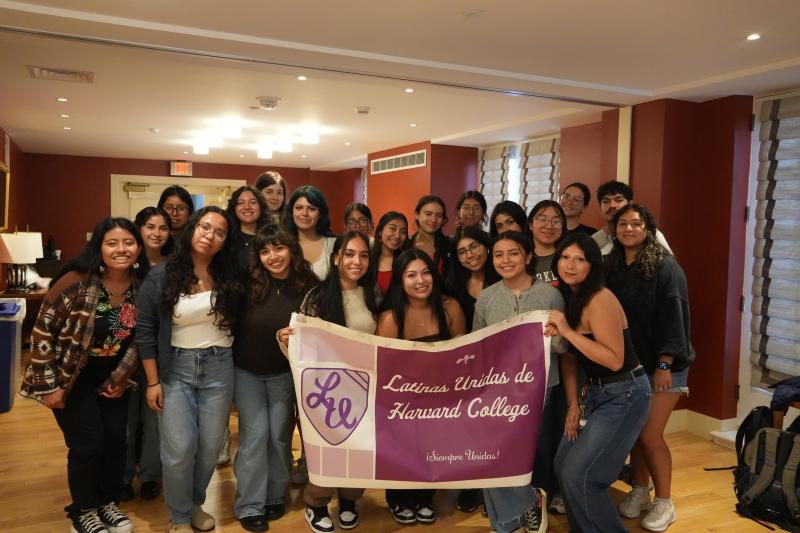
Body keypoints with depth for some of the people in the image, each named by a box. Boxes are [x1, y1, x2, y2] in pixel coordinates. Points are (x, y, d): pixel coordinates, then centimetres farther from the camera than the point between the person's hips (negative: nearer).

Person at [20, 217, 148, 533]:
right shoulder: (75, 282, -24)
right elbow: (42, 332, -17)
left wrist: (122, 377, 2)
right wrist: (48, 385, -15)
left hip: (113, 376, 4)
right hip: (71, 377, -4)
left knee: (116, 441, 6)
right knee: (88, 444, -2)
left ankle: (108, 503, 30)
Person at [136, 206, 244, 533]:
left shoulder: (229, 278, -2)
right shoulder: (161, 276, -6)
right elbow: (145, 330, -4)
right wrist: (153, 382, -5)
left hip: (219, 369, 2)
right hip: (175, 368, -2)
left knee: (210, 447, 9)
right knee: (179, 449, -3)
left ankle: (195, 504, 34)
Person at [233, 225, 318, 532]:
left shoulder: (308, 286, -10)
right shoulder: (249, 284, -16)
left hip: (284, 373, 2)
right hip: (247, 371, -1)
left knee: (280, 435, 8)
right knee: (255, 434, -1)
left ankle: (275, 497, 28)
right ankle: (249, 506, 13)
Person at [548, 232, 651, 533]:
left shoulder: (599, 299, -21)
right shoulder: (568, 298, 5)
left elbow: (615, 360, -26)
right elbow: (569, 357, 7)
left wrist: (568, 332, -27)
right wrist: (573, 404, 1)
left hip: (624, 394, -8)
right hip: (596, 392, 8)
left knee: (579, 472, -9)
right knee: (563, 465, 10)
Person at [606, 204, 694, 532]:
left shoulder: (665, 266, -10)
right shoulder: (612, 266, 6)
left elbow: (674, 317, -14)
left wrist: (664, 365, -19)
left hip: (661, 365, -5)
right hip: (626, 364, 5)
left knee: (650, 435, -4)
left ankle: (664, 503, 15)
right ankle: (640, 492, 26)